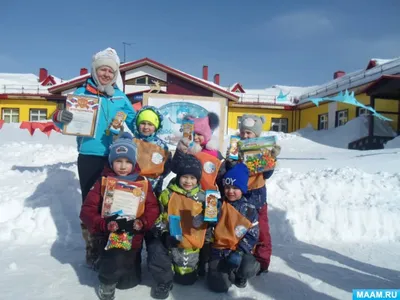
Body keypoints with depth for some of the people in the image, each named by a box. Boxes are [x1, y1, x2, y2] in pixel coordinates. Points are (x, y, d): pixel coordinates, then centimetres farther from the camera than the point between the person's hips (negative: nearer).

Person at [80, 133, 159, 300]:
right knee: (117, 260, -31)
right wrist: (106, 224, -27)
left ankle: (107, 264, 40)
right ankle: (107, 281, 5)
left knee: (129, 281, 9)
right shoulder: (103, 182, -5)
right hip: (107, 236, -2)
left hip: (132, 238, 2)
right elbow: (87, 211, -10)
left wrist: (139, 223, -26)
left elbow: (153, 210, -6)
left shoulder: (143, 183, -2)